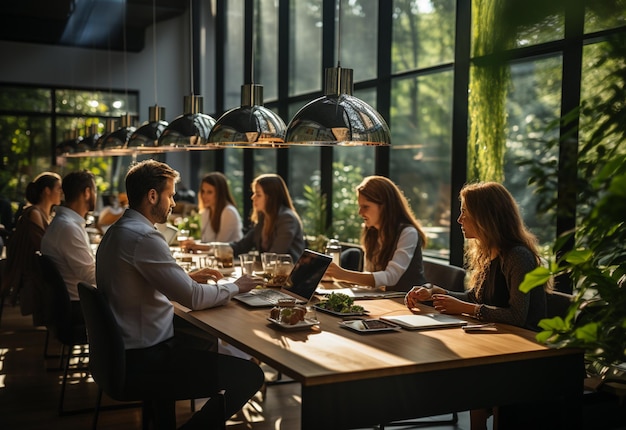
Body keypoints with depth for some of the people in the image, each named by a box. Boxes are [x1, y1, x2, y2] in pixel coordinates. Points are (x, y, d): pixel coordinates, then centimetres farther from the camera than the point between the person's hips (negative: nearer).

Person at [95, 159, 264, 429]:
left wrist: (188, 277, 15)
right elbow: (193, 298, -20)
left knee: (203, 343, 35)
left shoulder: (116, 232, 10)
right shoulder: (144, 237, -22)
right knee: (251, 375, -11)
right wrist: (235, 287, -4)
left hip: (123, 349, 11)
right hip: (144, 361, -11)